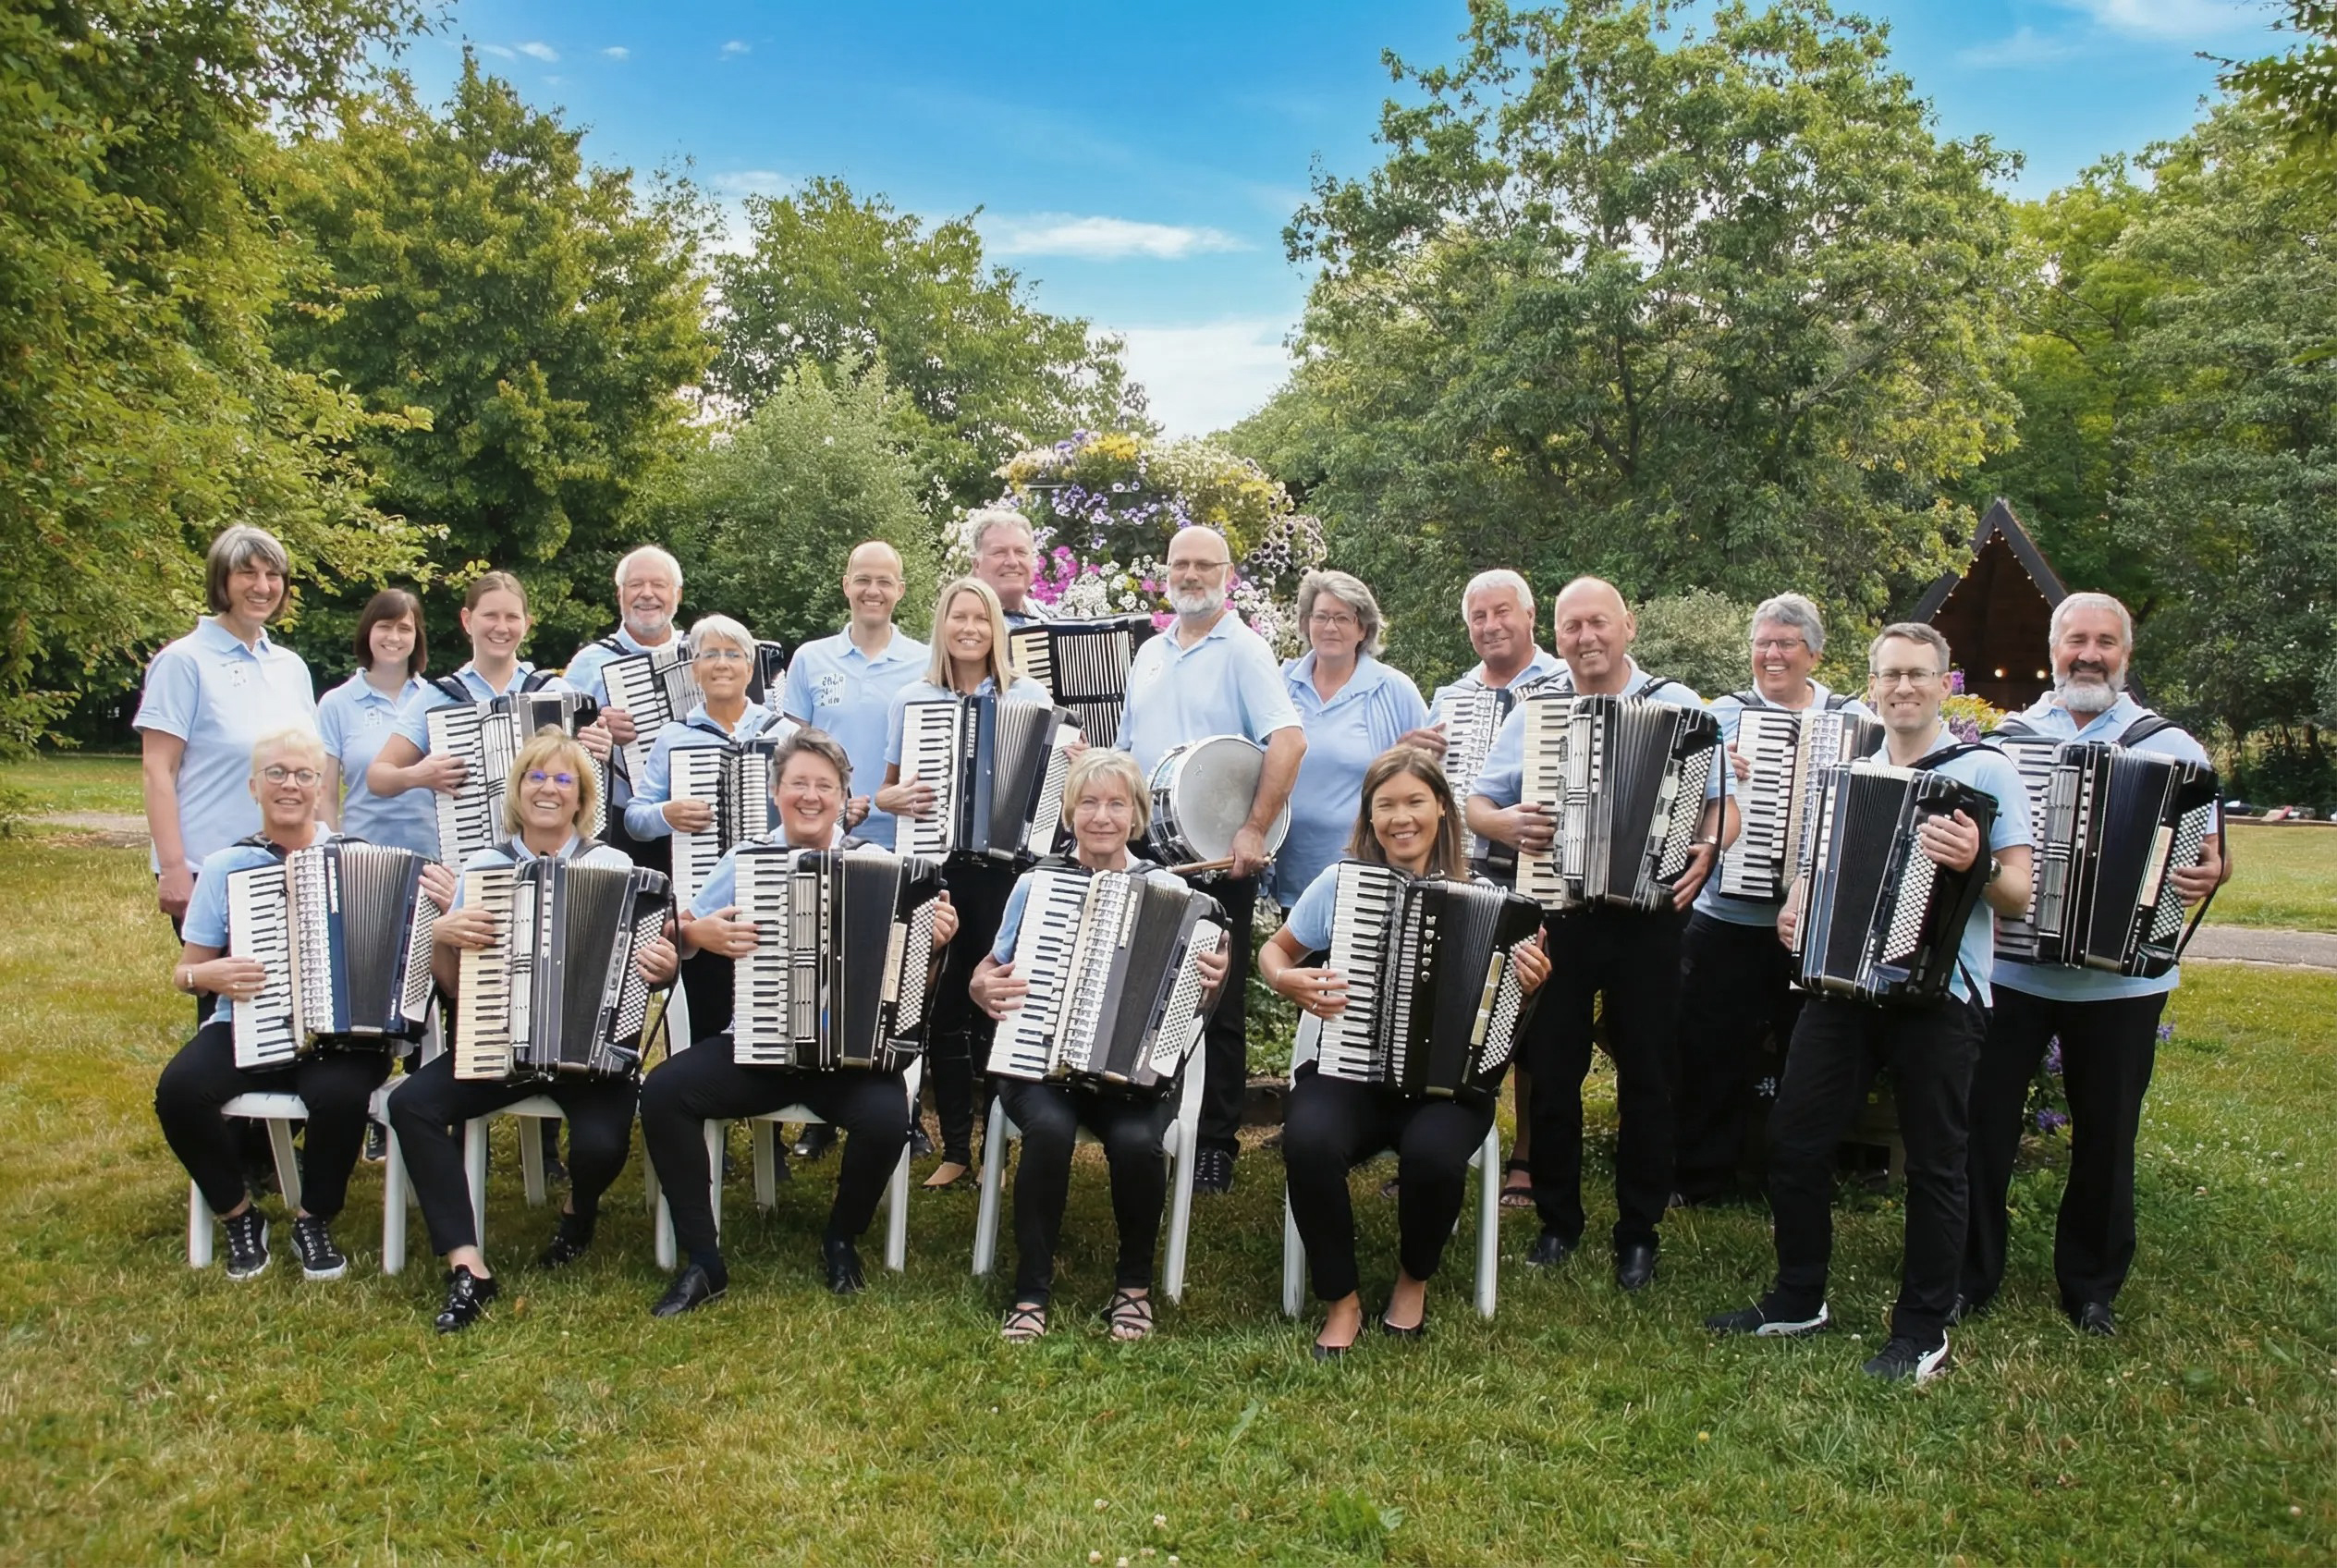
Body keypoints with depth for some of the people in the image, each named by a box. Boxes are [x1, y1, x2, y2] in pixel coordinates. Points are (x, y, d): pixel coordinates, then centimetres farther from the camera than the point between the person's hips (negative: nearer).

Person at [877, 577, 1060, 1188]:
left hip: (1004, 868, -2)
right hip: (935, 869, 2)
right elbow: (886, 791, 13)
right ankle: (955, 1148, 16)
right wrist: (898, 799, -9)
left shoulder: (1029, 696, 5)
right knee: (944, 1009, 4)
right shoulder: (911, 700, 9)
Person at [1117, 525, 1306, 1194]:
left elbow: (1289, 740, -18)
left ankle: (1214, 1149, 9)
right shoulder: (1150, 655, 16)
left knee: (1217, 1007, 0)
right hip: (1148, 855, 6)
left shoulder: (1244, 650, -5)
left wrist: (1254, 830, -24)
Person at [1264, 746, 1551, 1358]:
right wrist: (1286, 978, -7)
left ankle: (1414, 1280, 3)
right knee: (1309, 1141, -32)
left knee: (1433, 1151, -33)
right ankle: (1341, 1300, -7)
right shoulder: (1339, 882, 3)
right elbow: (1273, 949, 16)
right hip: (1346, 1070, 0)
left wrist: (1527, 985, -12)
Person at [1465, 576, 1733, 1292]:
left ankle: (1638, 1232, 21)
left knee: (1645, 1076, 7)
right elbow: (1476, 803, 8)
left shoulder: (1677, 706, 2)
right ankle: (1558, 1220, 24)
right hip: (1554, 915, 2)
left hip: (1647, 915, -1)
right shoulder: (1533, 712, 8)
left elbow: (1723, 801, -1)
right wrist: (1503, 822, -14)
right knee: (1550, 1071, 7)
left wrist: (1706, 850, -22)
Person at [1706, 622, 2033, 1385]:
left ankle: (1922, 1333, 18)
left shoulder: (1986, 770, -2)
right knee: (1794, 1138, 6)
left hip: (1938, 995, -5)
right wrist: (1797, 907, 4)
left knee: (1933, 1162, 3)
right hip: (1843, 983, 5)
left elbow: (2018, 895, -8)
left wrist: (1976, 863, -28)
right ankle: (1798, 1300, 23)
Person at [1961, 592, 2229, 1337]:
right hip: (2007, 969, 0)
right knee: (1983, 1123, 5)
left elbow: (2211, 849, 3)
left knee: (2106, 1137, 12)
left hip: (2121, 979, 0)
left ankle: (2092, 1288, 30)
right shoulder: (2008, 737, 4)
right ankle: (1971, 1274, 21)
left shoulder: (2170, 747, 2)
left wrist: (2210, 872, -19)